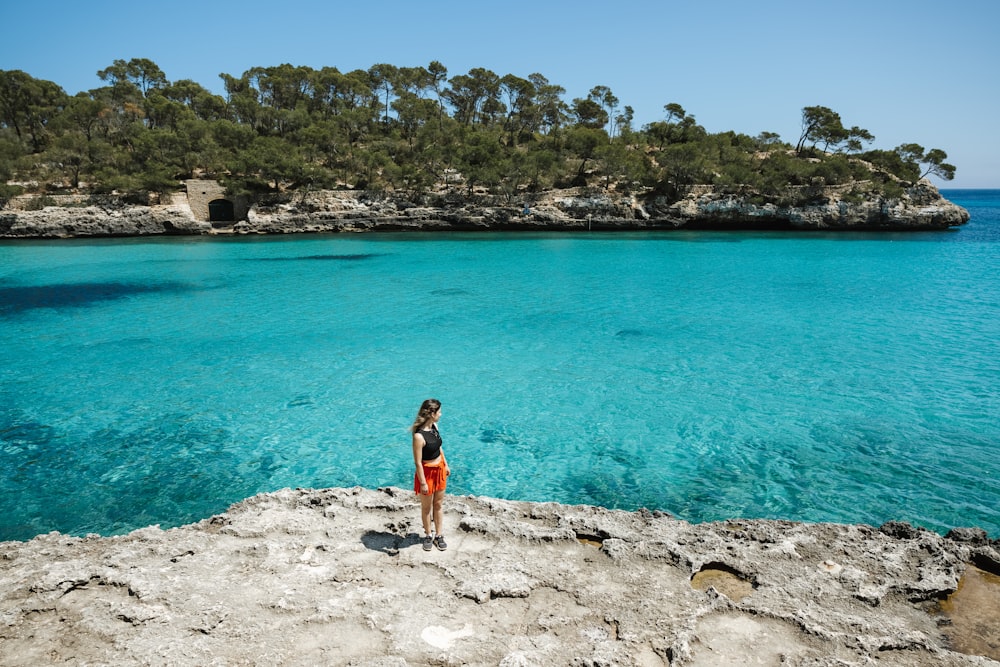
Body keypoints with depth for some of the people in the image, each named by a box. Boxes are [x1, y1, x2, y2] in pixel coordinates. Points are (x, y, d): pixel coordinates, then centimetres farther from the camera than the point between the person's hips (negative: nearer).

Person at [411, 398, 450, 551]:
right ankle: (428, 535, 34)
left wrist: (446, 465, 16)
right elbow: (418, 463, -23)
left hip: (439, 469, 7)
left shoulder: (434, 426, -5)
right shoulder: (419, 436, -29)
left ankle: (439, 535, 33)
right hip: (427, 472, -7)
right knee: (426, 507, 15)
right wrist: (423, 483, -18)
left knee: (438, 505, 19)